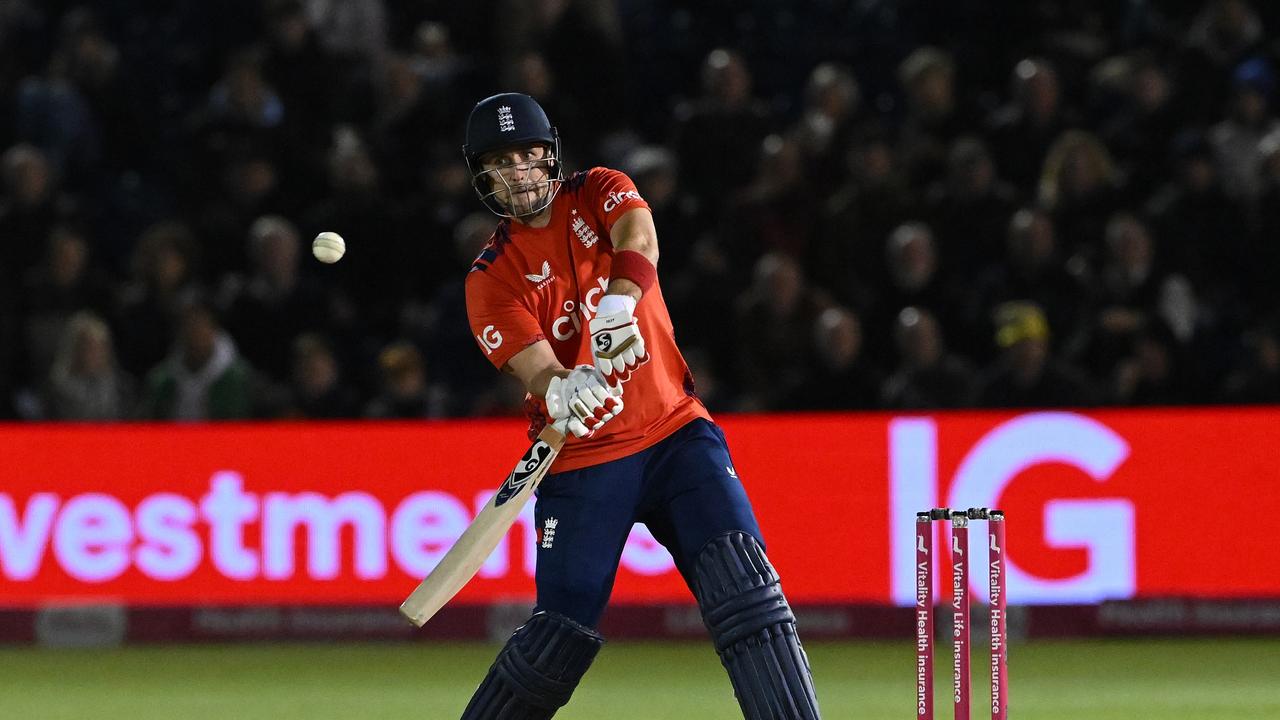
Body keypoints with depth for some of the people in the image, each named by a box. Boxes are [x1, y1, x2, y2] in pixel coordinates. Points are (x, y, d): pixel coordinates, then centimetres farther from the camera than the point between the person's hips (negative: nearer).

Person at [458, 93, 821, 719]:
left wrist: (619, 304, -41)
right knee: (561, 635, -5)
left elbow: (638, 239, -20)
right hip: (582, 458, -1)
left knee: (741, 576, -17)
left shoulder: (597, 194, 4)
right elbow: (534, 365, -17)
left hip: (676, 432, 1)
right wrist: (561, 390, -41)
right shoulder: (492, 278, -1)